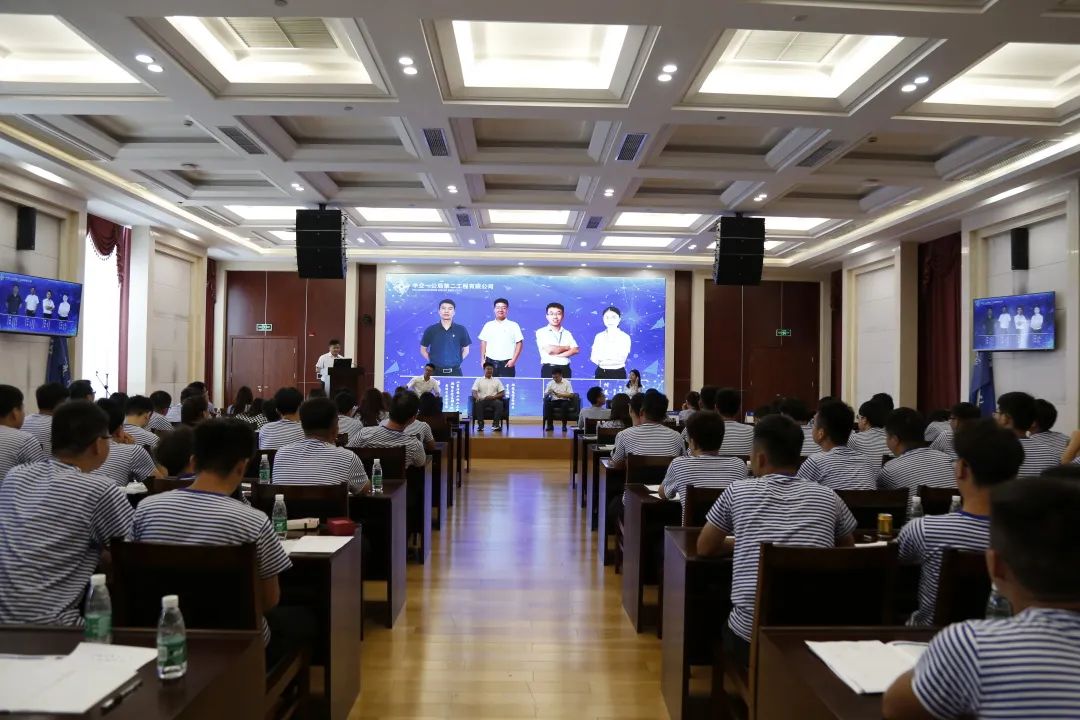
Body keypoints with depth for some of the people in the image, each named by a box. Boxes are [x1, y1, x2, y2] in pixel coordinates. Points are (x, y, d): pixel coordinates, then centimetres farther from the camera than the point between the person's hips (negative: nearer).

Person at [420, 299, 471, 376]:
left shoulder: (461, 330, 2)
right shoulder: (430, 330, 1)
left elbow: (466, 350, 13)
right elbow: (423, 349, 11)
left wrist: (458, 361, 1)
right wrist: (431, 360, 0)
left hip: (455, 372, 0)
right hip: (436, 372, 0)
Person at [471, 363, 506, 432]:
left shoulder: (497, 380, 16)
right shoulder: (478, 380, 13)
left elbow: (502, 393, 7)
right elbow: (474, 392, 0)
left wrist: (493, 397, -12)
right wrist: (477, 397, -25)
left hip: (493, 400, 1)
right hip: (482, 400, -1)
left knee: (499, 403, -33)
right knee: (478, 403, -36)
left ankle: (496, 424, -33)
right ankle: (480, 424, -31)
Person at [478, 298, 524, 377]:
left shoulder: (513, 325, 3)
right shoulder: (488, 325, 11)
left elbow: (519, 343, 0)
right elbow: (483, 342, 13)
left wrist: (513, 360, -8)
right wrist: (482, 359, 5)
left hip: (506, 363, -2)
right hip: (490, 362, 2)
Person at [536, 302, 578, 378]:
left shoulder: (567, 333, 13)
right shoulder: (541, 332, 0)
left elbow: (576, 350, -1)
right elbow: (550, 350, -13)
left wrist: (559, 354, -14)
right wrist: (566, 347, 2)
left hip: (565, 370, 4)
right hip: (549, 370, -4)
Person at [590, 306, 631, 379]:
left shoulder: (625, 337, -3)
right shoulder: (599, 336, 6)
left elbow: (622, 357, -12)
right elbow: (593, 358, -2)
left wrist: (602, 358, -8)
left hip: (618, 374, -2)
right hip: (601, 373, 2)